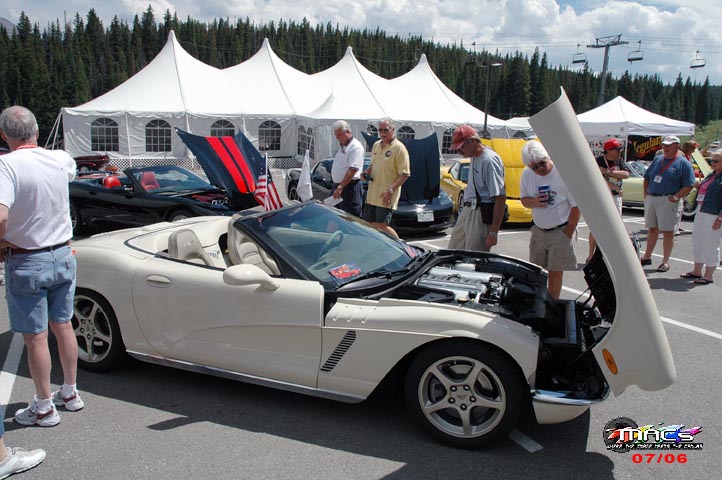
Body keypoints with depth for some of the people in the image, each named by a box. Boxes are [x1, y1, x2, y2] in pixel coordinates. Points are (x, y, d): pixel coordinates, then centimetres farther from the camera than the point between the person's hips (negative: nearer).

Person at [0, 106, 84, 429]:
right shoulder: (60, 160, -3)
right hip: (63, 256, 6)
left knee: (35, 337, 6)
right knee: (63, 326, 18)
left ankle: (44, 408, 19)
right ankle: (70, 393, 31)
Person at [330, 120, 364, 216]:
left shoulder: (355, 147, -14)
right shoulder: (342, 146, 17)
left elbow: (353, 169, -23)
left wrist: (340, 187, -27)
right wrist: (336, 186, 17)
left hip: (350, 186, -10)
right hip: (338, 185, 10)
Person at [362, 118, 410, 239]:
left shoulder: (399, 148, -11)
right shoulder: (376, 145, 12)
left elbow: (405, 174, -14)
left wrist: (391, 190, -24)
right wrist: (367, 172, 4)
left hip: (386, 197, -7)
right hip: (372, 194, 7)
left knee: (382, 226, -11)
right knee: (370, 225, 9)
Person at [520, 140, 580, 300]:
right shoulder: (527, 174, 0)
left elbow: (576, 206, -11)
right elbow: (524, 200, 11)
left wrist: (567, 234, -11)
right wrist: (533, 202, -14)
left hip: (560, 231, -5)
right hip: (538, 231, 5)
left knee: (555, 274, 1)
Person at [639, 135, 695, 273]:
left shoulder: (683, 163, -4)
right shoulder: (657, 159, 14)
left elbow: (689, 185, -9)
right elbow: (646, 178, 19)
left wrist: (676, 197, -17)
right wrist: (645, 193, 8)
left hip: (669, 201, -6)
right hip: (651, 198, 6)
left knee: (668, 232, -1)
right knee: (652, 229, 15)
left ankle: (665, 261, 7)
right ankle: (647, 257, 24)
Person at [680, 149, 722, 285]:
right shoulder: (710, 175, 16)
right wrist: (698, 187, 7)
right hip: (700, 213, 9)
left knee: (710, 245, -2)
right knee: (697, 243, 15)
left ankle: (708, 276, 8)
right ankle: (697, 271, 27)